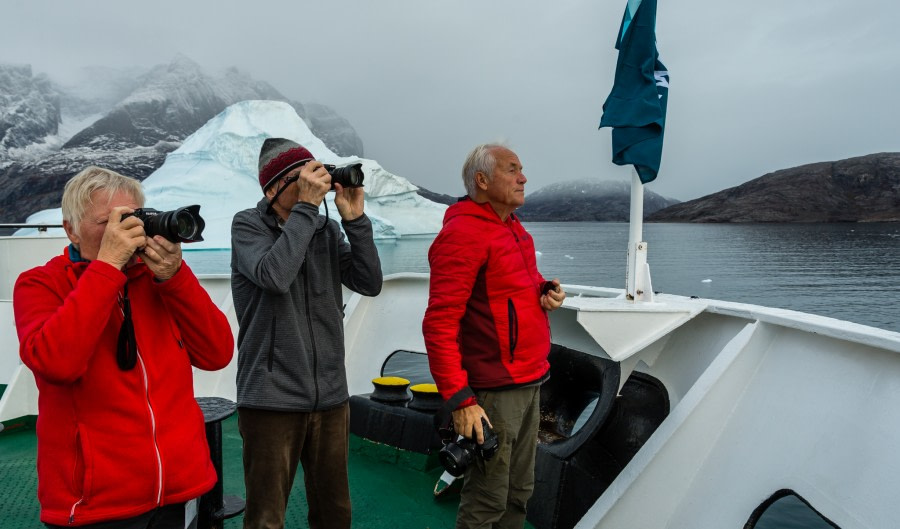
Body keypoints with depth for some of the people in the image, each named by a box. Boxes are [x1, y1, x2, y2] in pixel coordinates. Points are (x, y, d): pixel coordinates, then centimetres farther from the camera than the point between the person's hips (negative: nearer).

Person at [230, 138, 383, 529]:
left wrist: (354, 218, -10)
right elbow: (274, 276, -24)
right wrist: (306, 206, -20)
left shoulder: (327, 230, 8)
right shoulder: (248, 225, -4)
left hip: (331, 396, 5)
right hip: (272, 398, -4)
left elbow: (369, 284, -3)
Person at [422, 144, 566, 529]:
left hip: (530, 382, 9)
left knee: (519, 492, 19)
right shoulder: (463, 234, -16)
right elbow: (439, 324, -20)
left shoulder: (513, 228, 12)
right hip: (494, 391, -9)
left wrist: (546, 292, 3)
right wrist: (460, 399, -23)